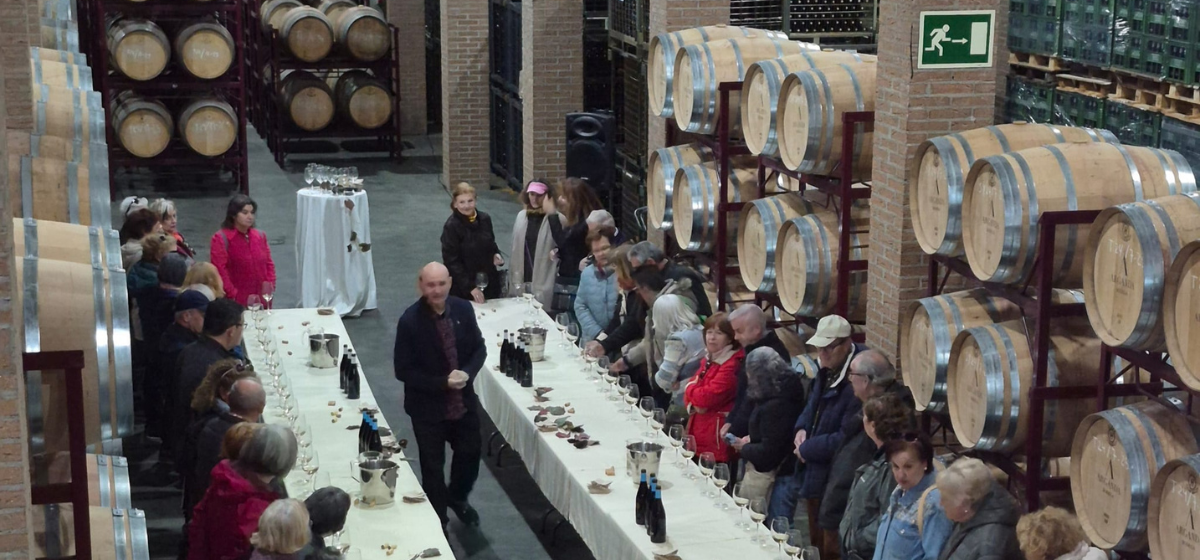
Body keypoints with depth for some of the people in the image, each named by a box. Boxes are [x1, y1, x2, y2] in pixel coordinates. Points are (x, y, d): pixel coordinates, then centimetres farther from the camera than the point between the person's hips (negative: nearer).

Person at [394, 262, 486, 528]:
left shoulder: (463, 309, -8)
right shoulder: (410, 321, -20)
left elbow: (479, 348, 3)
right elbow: (404, 371, -16)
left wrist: (467, 373, -16)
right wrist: (443, 383, -23)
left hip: (464, 401, 4)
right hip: (428, 407, -4)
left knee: (471, 452, 20)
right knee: (433, 467, 10)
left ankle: (457, 497, 50)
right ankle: (438, 523, 30)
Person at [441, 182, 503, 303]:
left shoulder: (485, 219, 1)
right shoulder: (451, 226, -14)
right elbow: (452, 262, -15)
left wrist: (496, 254, -3)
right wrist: (470, 287, -20)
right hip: (462, 288, -5)